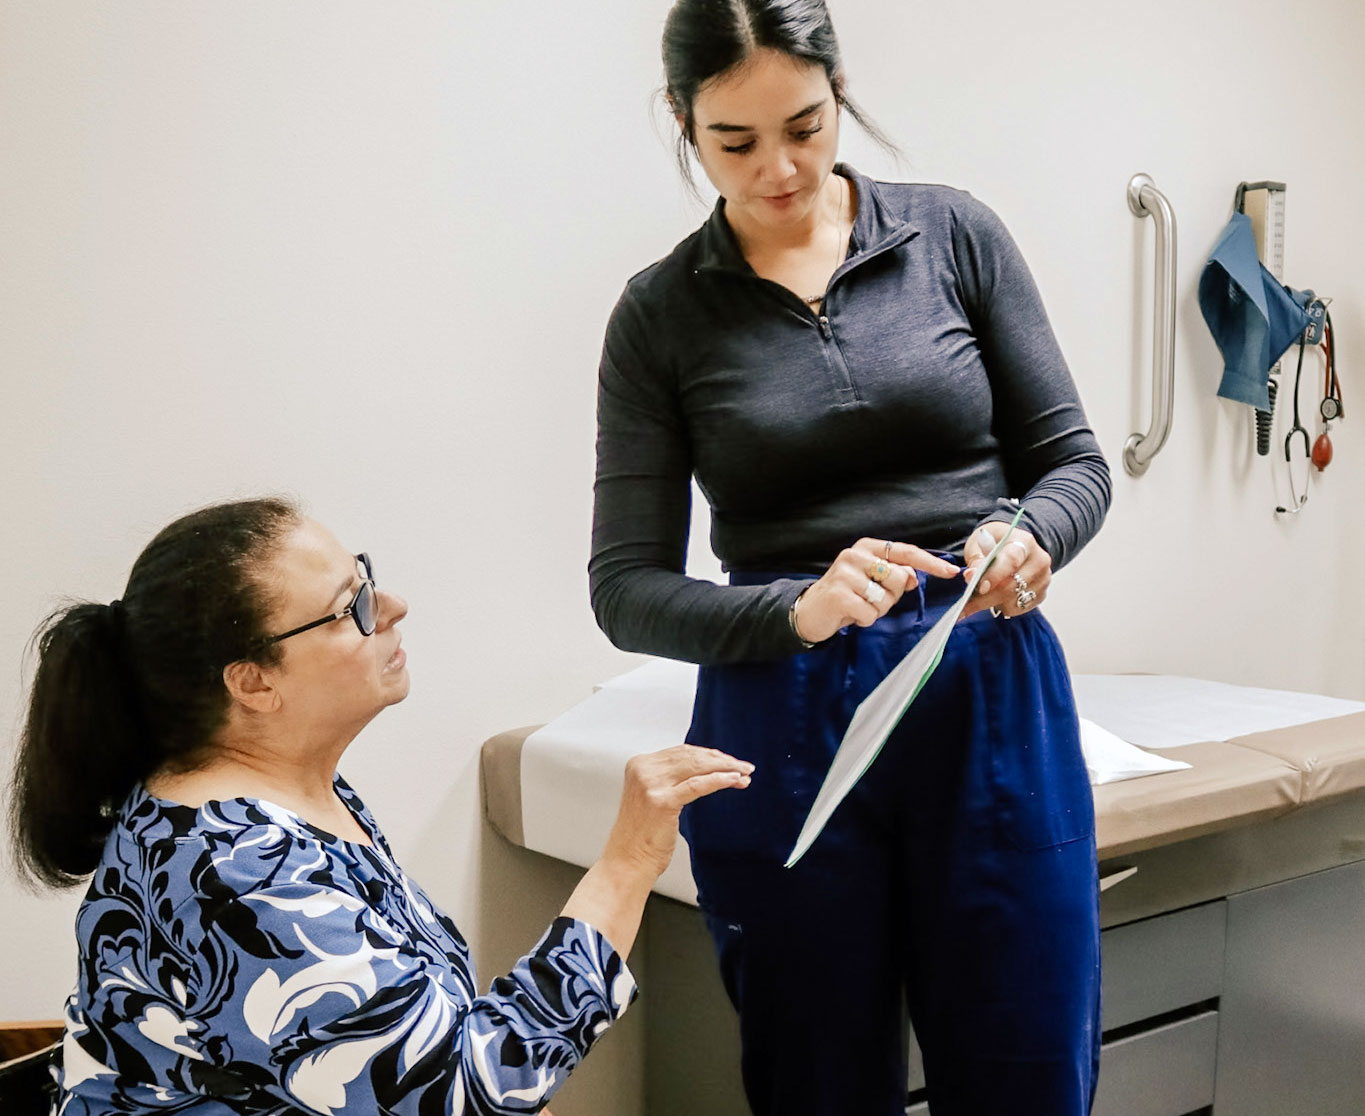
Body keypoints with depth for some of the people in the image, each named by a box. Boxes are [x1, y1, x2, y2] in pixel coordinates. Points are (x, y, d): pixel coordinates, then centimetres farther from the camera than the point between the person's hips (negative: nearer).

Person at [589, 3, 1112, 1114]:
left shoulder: (955, 236, 3)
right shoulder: (660, 314, 1)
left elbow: (1074, 460, 6)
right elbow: (627, 589, -2)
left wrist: (1029, 537, -17)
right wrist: (797, 608, -20)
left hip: (993, 702, 1)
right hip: (783, 733, 0)